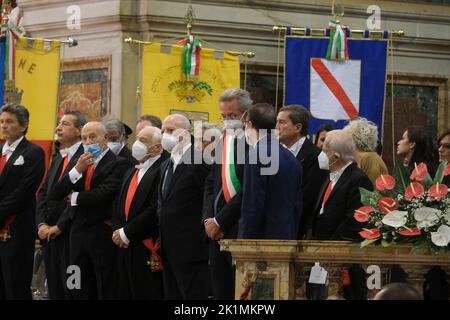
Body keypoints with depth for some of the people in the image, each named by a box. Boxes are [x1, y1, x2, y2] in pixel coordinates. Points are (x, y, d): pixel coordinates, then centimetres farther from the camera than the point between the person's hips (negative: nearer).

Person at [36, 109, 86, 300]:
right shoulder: (57, 159, 18)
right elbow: (43, 193, 15)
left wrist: (58, 227, -15)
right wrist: (41, 224, 0)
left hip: (70, 235, -8)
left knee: (72, 291, -6)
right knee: (54, 291, 10)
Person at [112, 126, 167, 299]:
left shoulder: (161, 171, -11)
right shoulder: (131, 173, 20)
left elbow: (155, 210, -19)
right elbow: (119, 207, 20)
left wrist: (126, 233, -13)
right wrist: (117, 231, 0)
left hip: (148, 251, -9)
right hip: (125, 249, 9)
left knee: (146, 294, -7)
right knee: (126, 294, 8)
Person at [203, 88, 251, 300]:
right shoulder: (221, 142, 16)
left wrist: (220, 221, -12)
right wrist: (208, 218, 2)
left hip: (241, 229, -7)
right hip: (218, 231, 7)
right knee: (220, 290, 7)